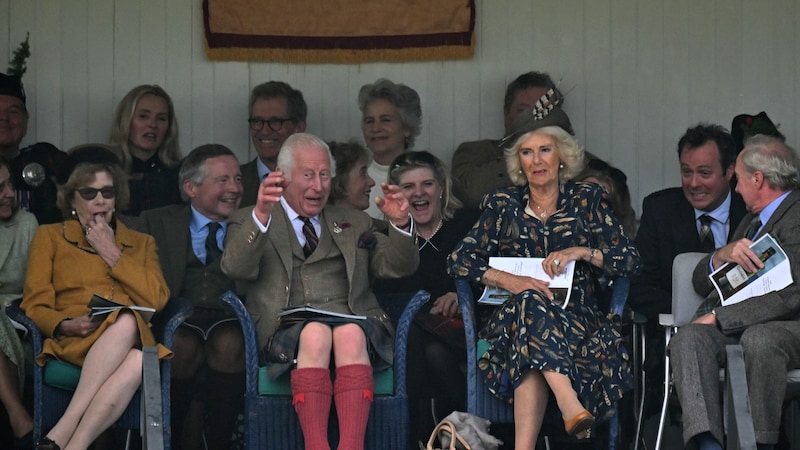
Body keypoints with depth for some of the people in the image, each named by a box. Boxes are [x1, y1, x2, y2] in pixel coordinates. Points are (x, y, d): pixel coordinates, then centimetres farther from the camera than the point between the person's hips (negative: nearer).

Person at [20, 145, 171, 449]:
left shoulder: (141, 243, 27)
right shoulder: (50, 237, 21)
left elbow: (157, 299, 8)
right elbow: (35, 306, 9)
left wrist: (112, 254, 5)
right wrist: (66, 325, -12)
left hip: (133, 341, 2)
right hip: (73, 345, -2)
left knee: (138, 360, -39)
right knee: (125, 321, -38)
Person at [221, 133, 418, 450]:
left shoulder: (353, 223, 28)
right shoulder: (249, 222, 17)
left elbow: (400, 267, 18)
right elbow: (236, 268, -4)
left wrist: (401, 224, -2)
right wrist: (261, 215, -20)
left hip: (354, 324, 2)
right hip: (289, 331, -2)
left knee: (350, 334, -34)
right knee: (315, 334, -36)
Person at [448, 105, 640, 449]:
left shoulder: (588, 200, 9)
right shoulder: (503, 205, 11)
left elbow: (630, 260, 4)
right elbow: (459, 260, 2)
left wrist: (581, 253, -13)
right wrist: (506, 279, -15)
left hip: (578, 319, -1)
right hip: (514, 321, 1)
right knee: (529, 301, -36)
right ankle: (571, 407, -52)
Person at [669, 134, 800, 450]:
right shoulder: (753, 220, 26)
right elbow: (701, 282, 21)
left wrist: (718, 316, -13)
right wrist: (724, 254, -2)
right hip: (734, 328, 7)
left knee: (758, 338, -39)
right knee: (689, 338, -24)